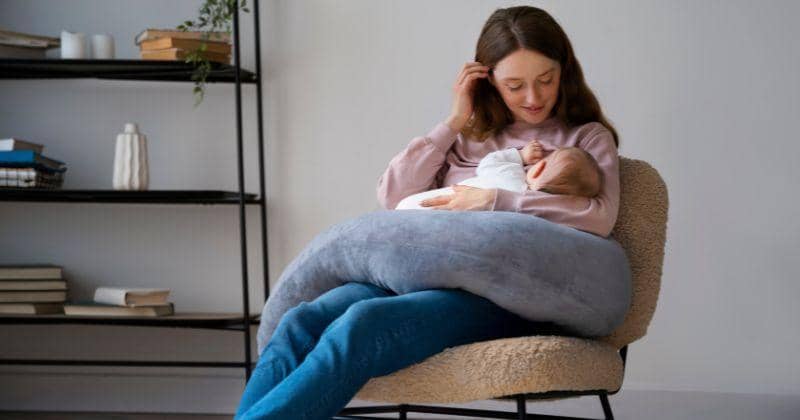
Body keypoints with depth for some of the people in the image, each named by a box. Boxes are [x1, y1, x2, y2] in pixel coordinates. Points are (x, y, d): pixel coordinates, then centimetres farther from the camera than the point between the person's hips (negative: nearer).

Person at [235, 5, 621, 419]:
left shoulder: (587, 137, 17)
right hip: (430, 272, 5)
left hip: (502, 290, -4)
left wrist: (493, 199, -7)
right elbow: (391, 195, 16)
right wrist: (455, 122, 13)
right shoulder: (468, 136, 28)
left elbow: (599, 218, -4)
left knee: (363, 323, -34)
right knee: (299, 323, -27)